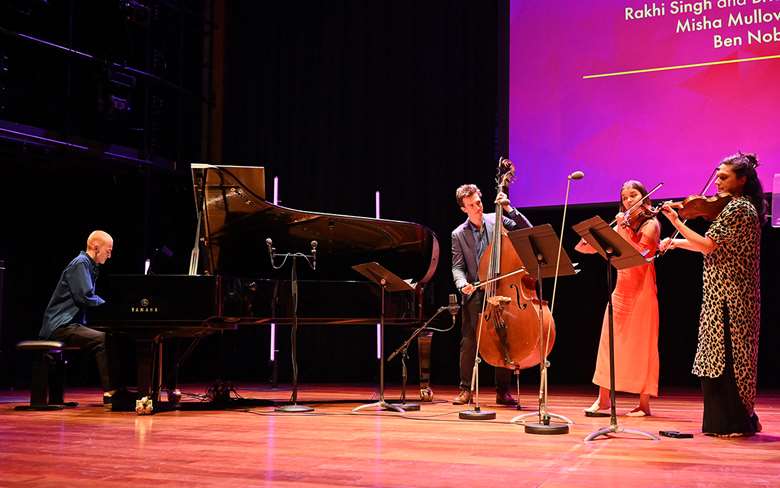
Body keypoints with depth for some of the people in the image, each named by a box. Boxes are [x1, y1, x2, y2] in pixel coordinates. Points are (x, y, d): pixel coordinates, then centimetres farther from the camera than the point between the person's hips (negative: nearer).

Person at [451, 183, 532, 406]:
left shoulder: (497, 221, 3)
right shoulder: (459, 234, 3)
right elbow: (458, 266, 1)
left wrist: (509, 209, -12)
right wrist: (463, 284, -19)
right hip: (474, 294, 0)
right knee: (468, 341, -3)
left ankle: (502, 391, 11)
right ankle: (465, 389, 8)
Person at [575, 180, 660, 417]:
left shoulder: (651, 224, -2)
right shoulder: (623, 225, 15)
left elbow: (639, 252, -17)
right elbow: (597, 246, 13)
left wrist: (624, 230, -19)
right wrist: (586, 243, -7)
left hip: (641, 290, -6)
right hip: (621, 289, 6)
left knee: (641, 344, -4)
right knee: (610, 343, 3)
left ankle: (644, 403, 2)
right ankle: (603, 400, 7)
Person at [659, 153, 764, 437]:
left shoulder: (737, 208, -14)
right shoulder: (743, 206, 16)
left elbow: (708, 245, -20)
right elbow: (715, 246, 17)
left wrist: (676, 222, -14)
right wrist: (677, 243, 10)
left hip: (727, 296, -10)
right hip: (736, 295, 10)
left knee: (723, 357, -5)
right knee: (733, 359, 13)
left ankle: (732, 423, 1)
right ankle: (740, 420, 20)